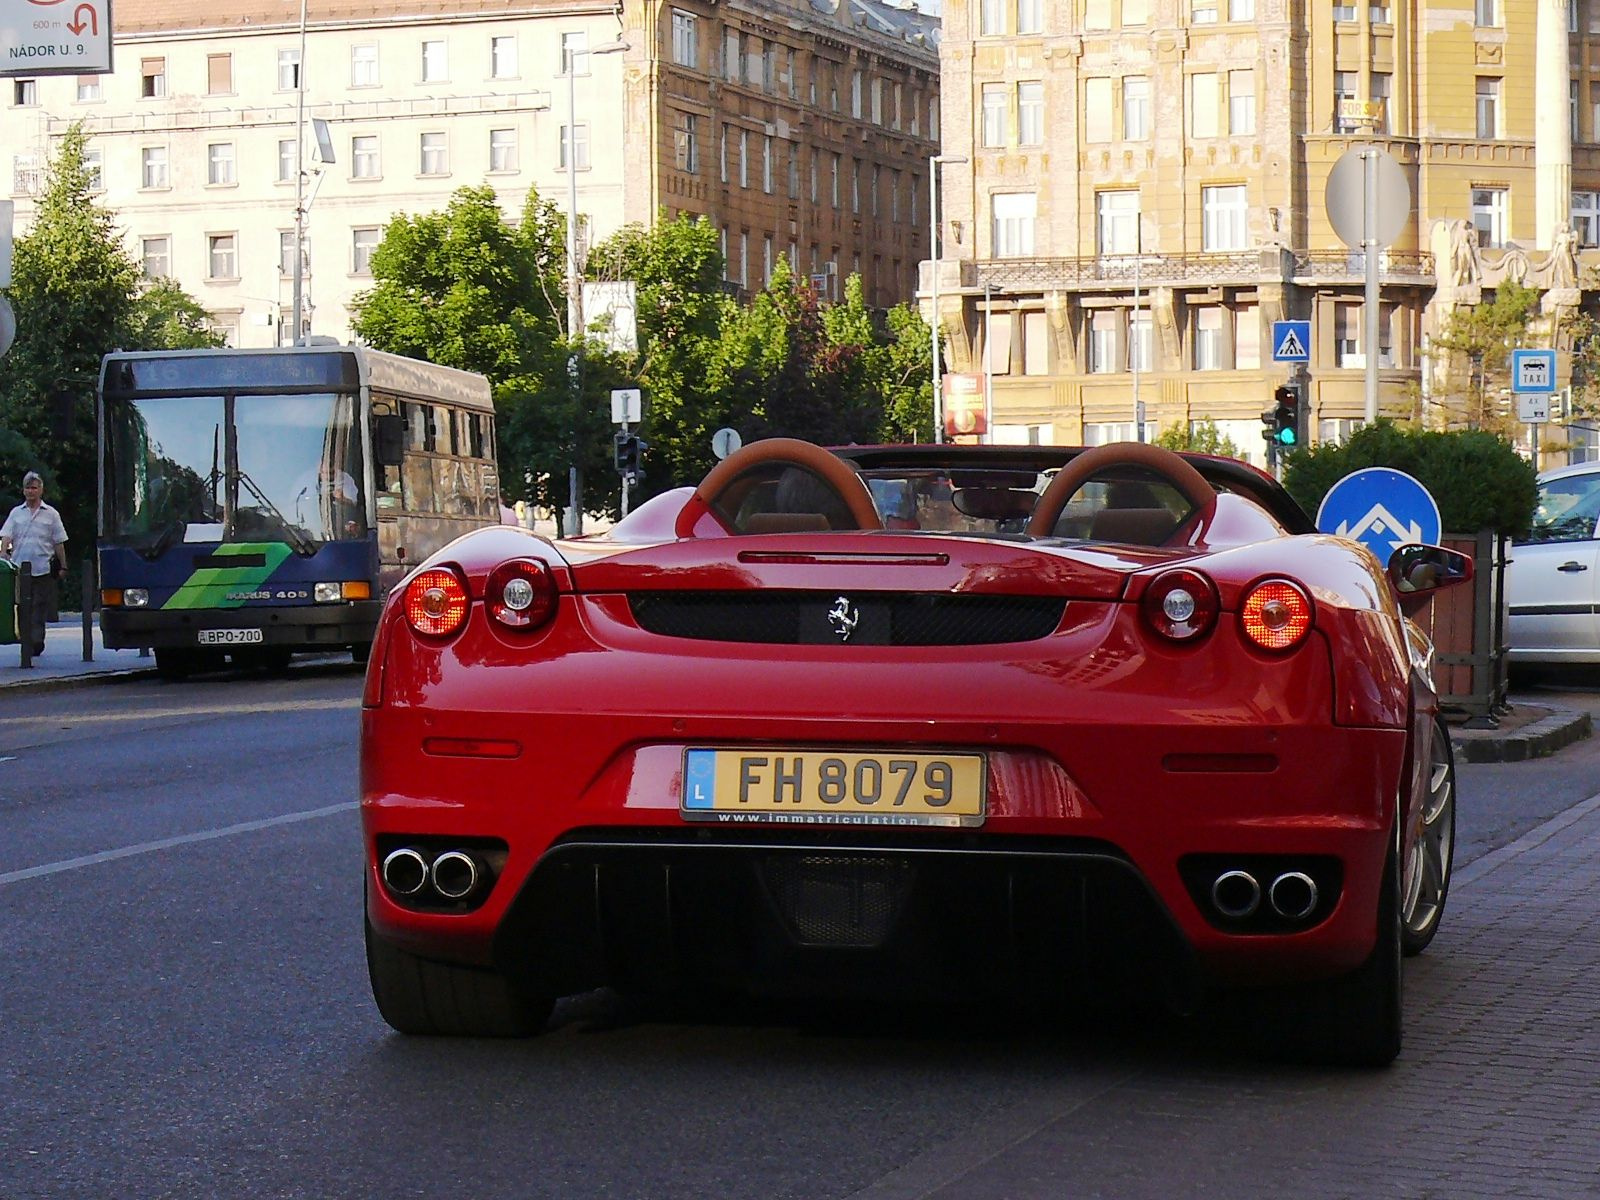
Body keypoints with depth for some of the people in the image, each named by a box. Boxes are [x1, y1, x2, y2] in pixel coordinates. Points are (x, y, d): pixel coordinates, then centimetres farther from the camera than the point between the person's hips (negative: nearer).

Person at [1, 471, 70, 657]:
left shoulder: (51, 514, 7)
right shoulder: (16, 513, 11)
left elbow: (59, 542, 9)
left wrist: (62, 566, 7)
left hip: (43, 569, -2)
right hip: (20, 568, 2)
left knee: (39, 607, -4)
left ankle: (36, 641, -4)